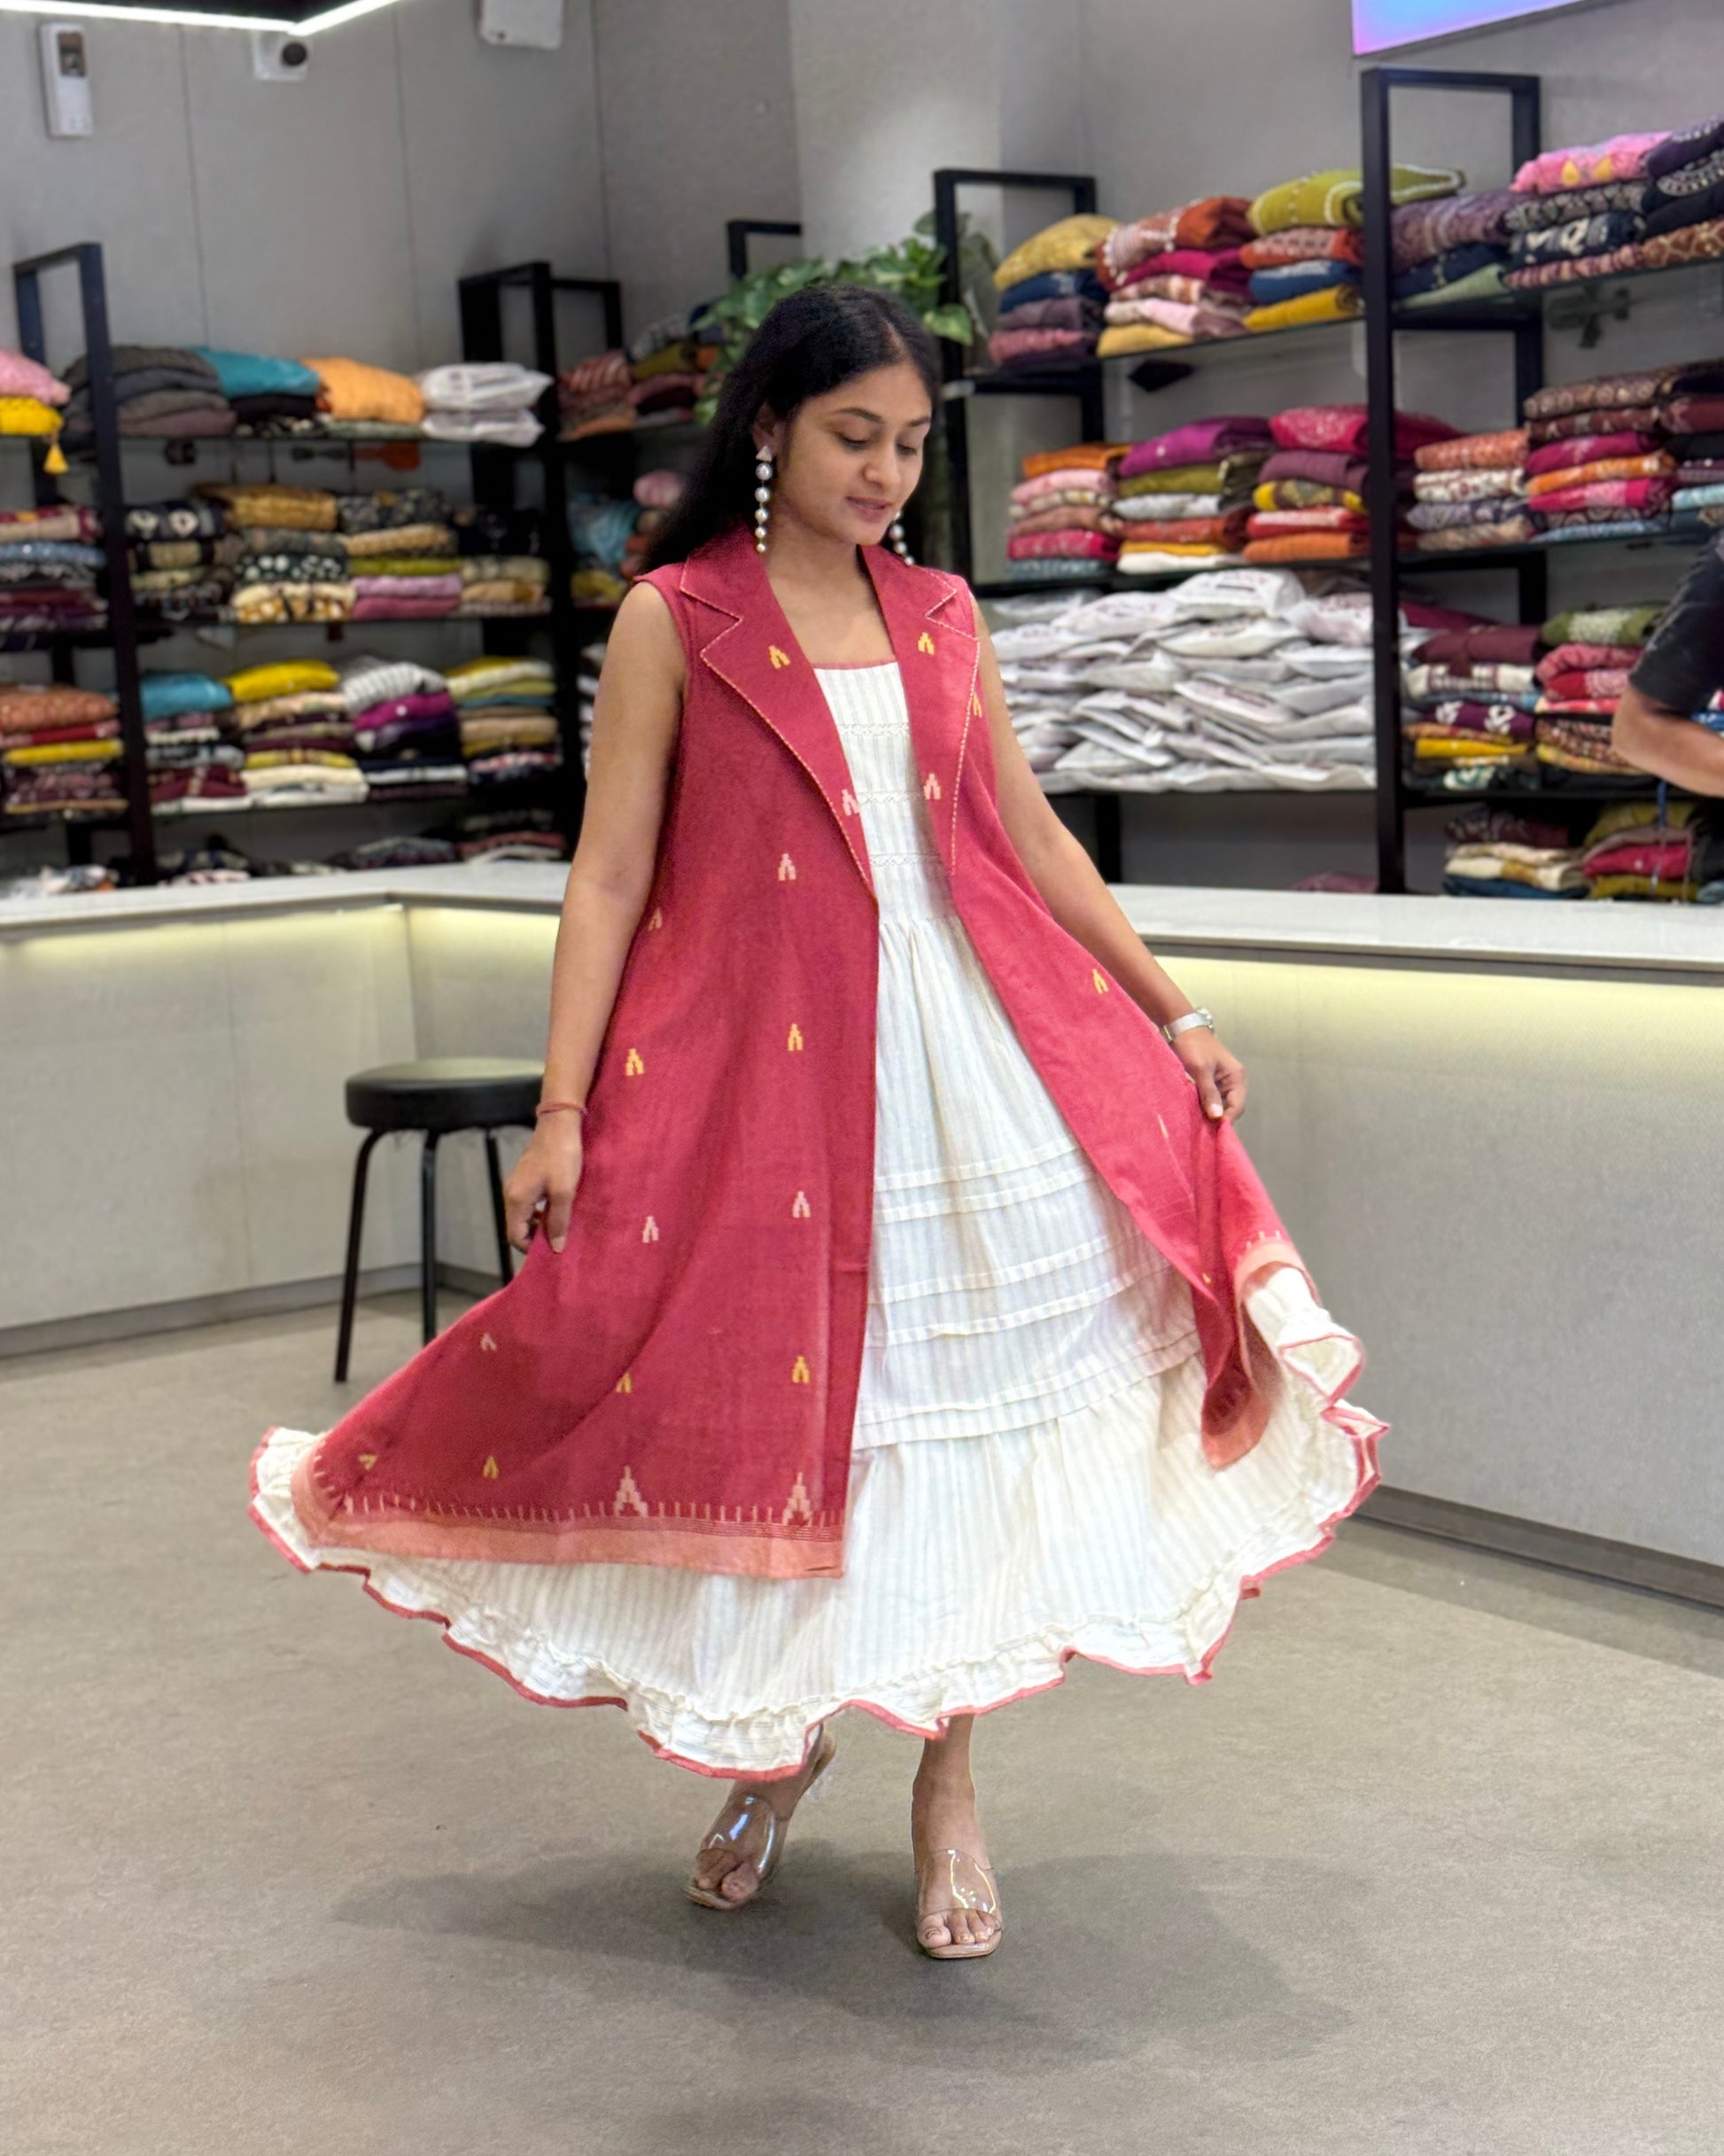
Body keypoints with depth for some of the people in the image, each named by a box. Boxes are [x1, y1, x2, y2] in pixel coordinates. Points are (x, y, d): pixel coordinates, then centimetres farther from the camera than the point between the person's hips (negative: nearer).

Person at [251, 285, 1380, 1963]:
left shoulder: (940, 617, 11)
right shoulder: (677, 620, 0)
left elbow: (1032, 841, 17)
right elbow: (610, 875, -3)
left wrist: (1172, 1013, 15)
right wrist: (563, 1109, -10)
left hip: (967, 1053, 3)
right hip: (758, 1064, -3)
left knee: (955, 1403, 2)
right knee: (761, 1395, 3)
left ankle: (948, 1777, 16)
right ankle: (774, 1740, 28)